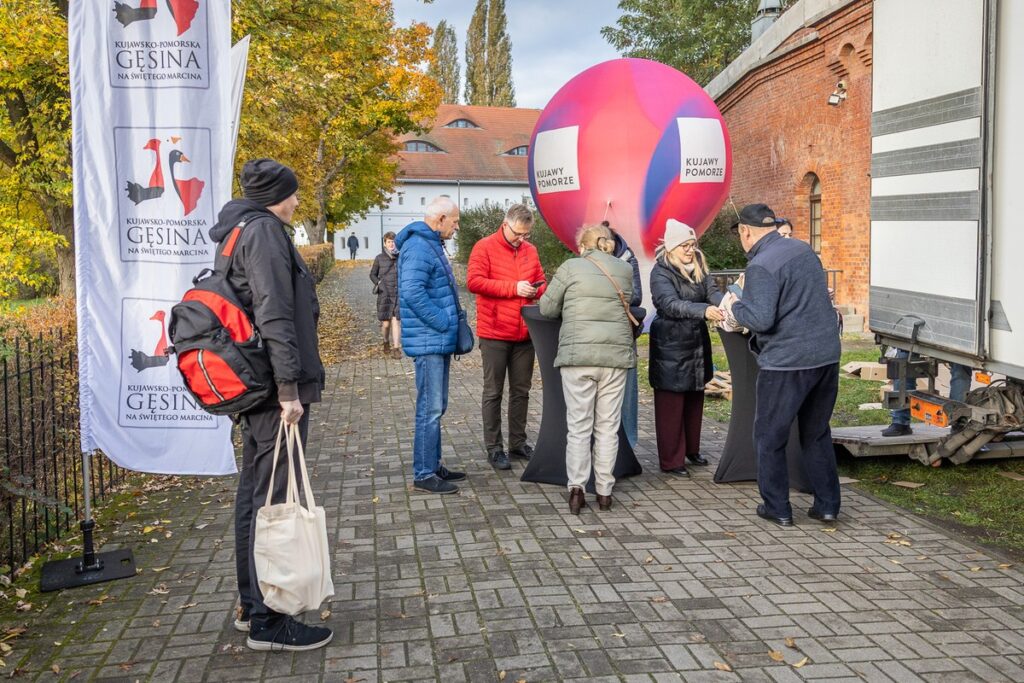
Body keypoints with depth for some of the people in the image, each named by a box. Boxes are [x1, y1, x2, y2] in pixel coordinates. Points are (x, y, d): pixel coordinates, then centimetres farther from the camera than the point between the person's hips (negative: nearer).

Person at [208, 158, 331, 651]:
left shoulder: (236, 232, 18)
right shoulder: (264, 231, -12)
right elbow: (275, 315, -21)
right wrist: (289, 387, -22)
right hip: (275, 386, -10)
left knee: (253, 492, 15)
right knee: (273, 497, -6)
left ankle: (250, 605, 26)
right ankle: (267, 621, 0)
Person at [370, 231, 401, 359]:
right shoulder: (380, 258, 2)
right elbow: (372, 274, 12)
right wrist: (379, 283, -3)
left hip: (399, 294, 0)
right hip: (384, 294, 0)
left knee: (396, 321, -6)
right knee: (385, 322, 2)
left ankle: (396, 348, -1)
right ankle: (386, 341, 30)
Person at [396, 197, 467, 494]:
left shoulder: (431, 244, 17)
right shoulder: (418, 247, -16)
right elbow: (413, 292, -26)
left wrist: (454, 319, 13)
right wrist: (444, 322, -20)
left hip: (439, 341, 11)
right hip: (428, 342, -11)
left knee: (436, 407, 16)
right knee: (430, 409, -7)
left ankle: (433, 465, 26)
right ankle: (424, 475, -1)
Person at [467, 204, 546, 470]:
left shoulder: (530, 250, 11)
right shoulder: (485, 247, -5)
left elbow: (541, 282, 19)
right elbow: (474, 281, -15)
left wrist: (536, 289, -6)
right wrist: (514, 288, -18)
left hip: (525, 334, 6)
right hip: (495, 333, -5)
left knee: (521, 391, 12)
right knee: (493, 392, 2)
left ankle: (518, 443, 24)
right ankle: (494, 447, 9)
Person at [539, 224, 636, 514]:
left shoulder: (571, 267, 0)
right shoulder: (625, 270, 9)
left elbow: (547, 308, 3)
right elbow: (629, 304, 12)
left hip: (578, 355, -2)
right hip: (616, 355, 2)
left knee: (579, 425, 4)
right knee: (608, 425, 8)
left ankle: (576, 488, -2)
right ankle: (604, 491, 11)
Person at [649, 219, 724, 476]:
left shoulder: (698, 267, 9)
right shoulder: (661, 272, -13)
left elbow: (711, 291, -4)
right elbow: (671, 304, -27)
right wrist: (704, 310, -41)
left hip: (697, 343, 7)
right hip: (671, 346, -7)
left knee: (695, 400, 16)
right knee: (671, 404, -1)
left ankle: (691, 449, 31)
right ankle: (671, 461, 7)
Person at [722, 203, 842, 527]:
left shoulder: (761, 266, -16)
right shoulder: (804, 249, 10)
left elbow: (761, 319, -23)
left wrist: (734, 306, -3)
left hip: (786, 362, -7)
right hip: (827, 356, 8)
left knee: (770, 436, 8)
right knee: (817, 434, 18)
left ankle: (777, 509, 14)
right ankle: (827, 505, 20)